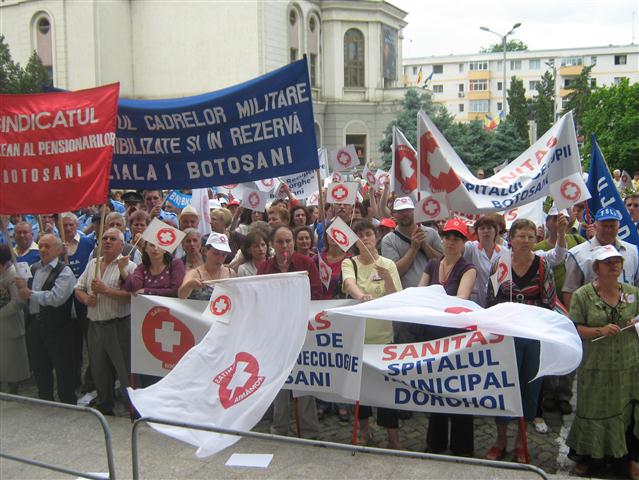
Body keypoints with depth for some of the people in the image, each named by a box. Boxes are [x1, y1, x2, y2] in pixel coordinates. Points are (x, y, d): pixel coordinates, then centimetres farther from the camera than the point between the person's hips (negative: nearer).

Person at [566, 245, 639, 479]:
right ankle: (591, 457, 28)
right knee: (595, 412, 8)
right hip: (596, 368, -3)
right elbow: (573, 329, -8)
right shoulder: (582, 295, -6)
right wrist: (600, 331, -21)